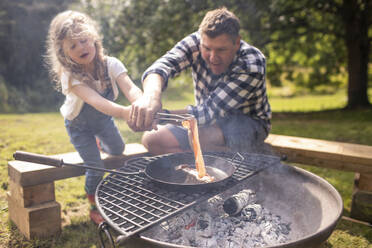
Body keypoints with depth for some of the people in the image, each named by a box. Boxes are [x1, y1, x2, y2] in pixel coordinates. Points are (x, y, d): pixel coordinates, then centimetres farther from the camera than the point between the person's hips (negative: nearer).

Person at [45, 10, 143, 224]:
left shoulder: (110, 64, -26)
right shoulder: (70, 76, -35)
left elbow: (130, 88, -42)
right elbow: (95, 100, -51)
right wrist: (124, 112, -69)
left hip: (103, 119, 4)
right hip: (79, 125, -3)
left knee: (118, 150, 21)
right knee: (96, 167, -9)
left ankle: (100, 143, 59)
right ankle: (95, 207, 19)